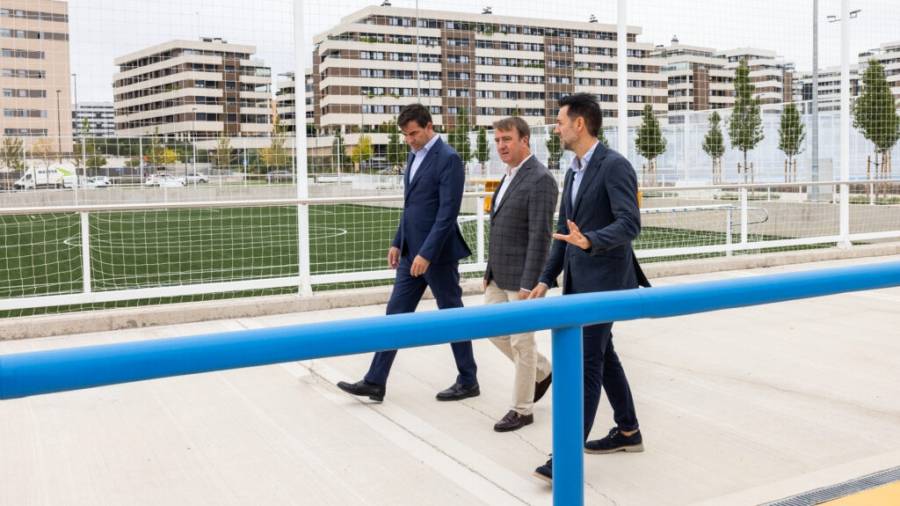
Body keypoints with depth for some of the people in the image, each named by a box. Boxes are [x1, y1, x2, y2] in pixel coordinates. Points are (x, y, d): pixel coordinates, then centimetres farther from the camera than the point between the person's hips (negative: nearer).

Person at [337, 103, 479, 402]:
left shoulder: (448, 159, -14)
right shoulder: (414, 156, 13)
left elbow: (448, 213, -20)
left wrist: (427, 253, -23)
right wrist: (397, 243, 15)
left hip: (437, 253, -8)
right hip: (411, 252, 8)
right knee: (396, 313, 7)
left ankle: (468, 381, 20)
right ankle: (375, 382, 12)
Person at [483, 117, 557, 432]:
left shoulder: (540, 180, -17)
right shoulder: (510, 177, 13)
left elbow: (540, 236, -21)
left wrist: (528, 284, -23)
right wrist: (490, 271, 16)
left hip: (523, 276, -9)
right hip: (501, 274, 9)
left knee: (521, 342, 0)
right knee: (493, 329, 15)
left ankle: (522, 410, 15)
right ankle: (542, 371, 33)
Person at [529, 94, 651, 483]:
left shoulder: (614, 166, -13)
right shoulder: (573, 172, 14)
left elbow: (630, 223, -22)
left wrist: (590, 241, -37)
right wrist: (547, 278, 13)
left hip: (604, 280, -9)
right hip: (578, 281, 9)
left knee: (587, 361, -9)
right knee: (602, 355, 16)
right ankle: (628, 431, 30)